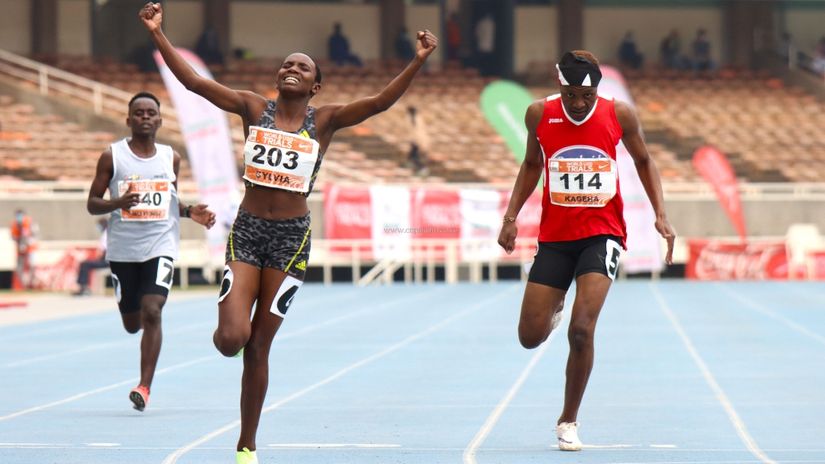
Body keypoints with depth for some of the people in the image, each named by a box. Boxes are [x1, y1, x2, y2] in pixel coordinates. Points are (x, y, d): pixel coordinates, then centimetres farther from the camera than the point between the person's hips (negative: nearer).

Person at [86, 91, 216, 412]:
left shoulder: (171, 158, 8)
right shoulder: (112, 156, -1)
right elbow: (92, 204, 0)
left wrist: (190, 212, 1)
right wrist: (118, 203, -20)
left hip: (161, 245, 0)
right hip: (123, 249, 0)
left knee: (152, 312, -18)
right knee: (132, 323, 9)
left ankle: (144, 386, -16)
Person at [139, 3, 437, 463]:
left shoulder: (325, 120, 1)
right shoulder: (254, 108, 3)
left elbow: (382, 101, -10)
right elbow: (193, 81, -2)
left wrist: (418, 61, -23)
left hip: (291, 237, 0)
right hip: (247, 231, 0)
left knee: (258, 347, 4)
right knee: (232, 338, -15)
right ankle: (228, 330, 27)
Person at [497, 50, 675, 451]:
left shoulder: (619, 115, -7)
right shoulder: (539, 114, -4)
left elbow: (643, 161, 10)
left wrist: (661, 215, 1)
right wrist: (511, 216, 7)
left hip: (602, 233, -2)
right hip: (554, 235, 2)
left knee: (581, 330, -18)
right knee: (530, 337, 3)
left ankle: (569, 421, 2)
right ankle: (554, 310, 43)